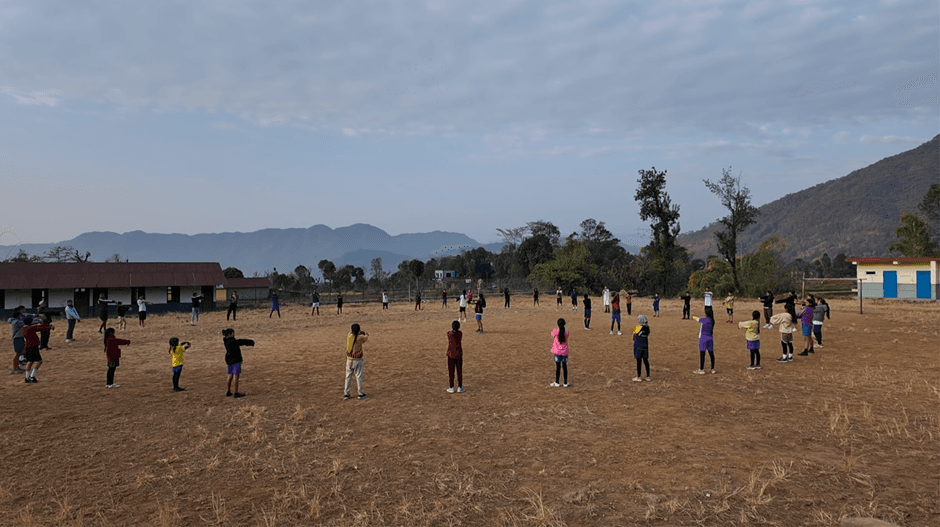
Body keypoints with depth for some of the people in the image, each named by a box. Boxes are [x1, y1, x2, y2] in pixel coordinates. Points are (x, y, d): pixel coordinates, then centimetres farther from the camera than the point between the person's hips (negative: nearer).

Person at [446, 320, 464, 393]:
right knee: (459, 371, 10)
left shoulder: (449, 333, -13)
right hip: (459, 354, 1)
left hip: (451, 355, -1)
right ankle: (459, 387, 14)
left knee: (451, 371, 7)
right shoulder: (460, 333, -8)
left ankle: (451, 388, 12)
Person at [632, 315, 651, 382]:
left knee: (639, 361, 1)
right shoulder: (647, 328, 0)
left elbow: (634, 338, -3)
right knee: (646, 361, 12)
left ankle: (639, 377, 8)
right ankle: (648, 376, 17)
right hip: (645, 347, 5)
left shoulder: (637, 328, -14)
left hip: (638, 347, -5)